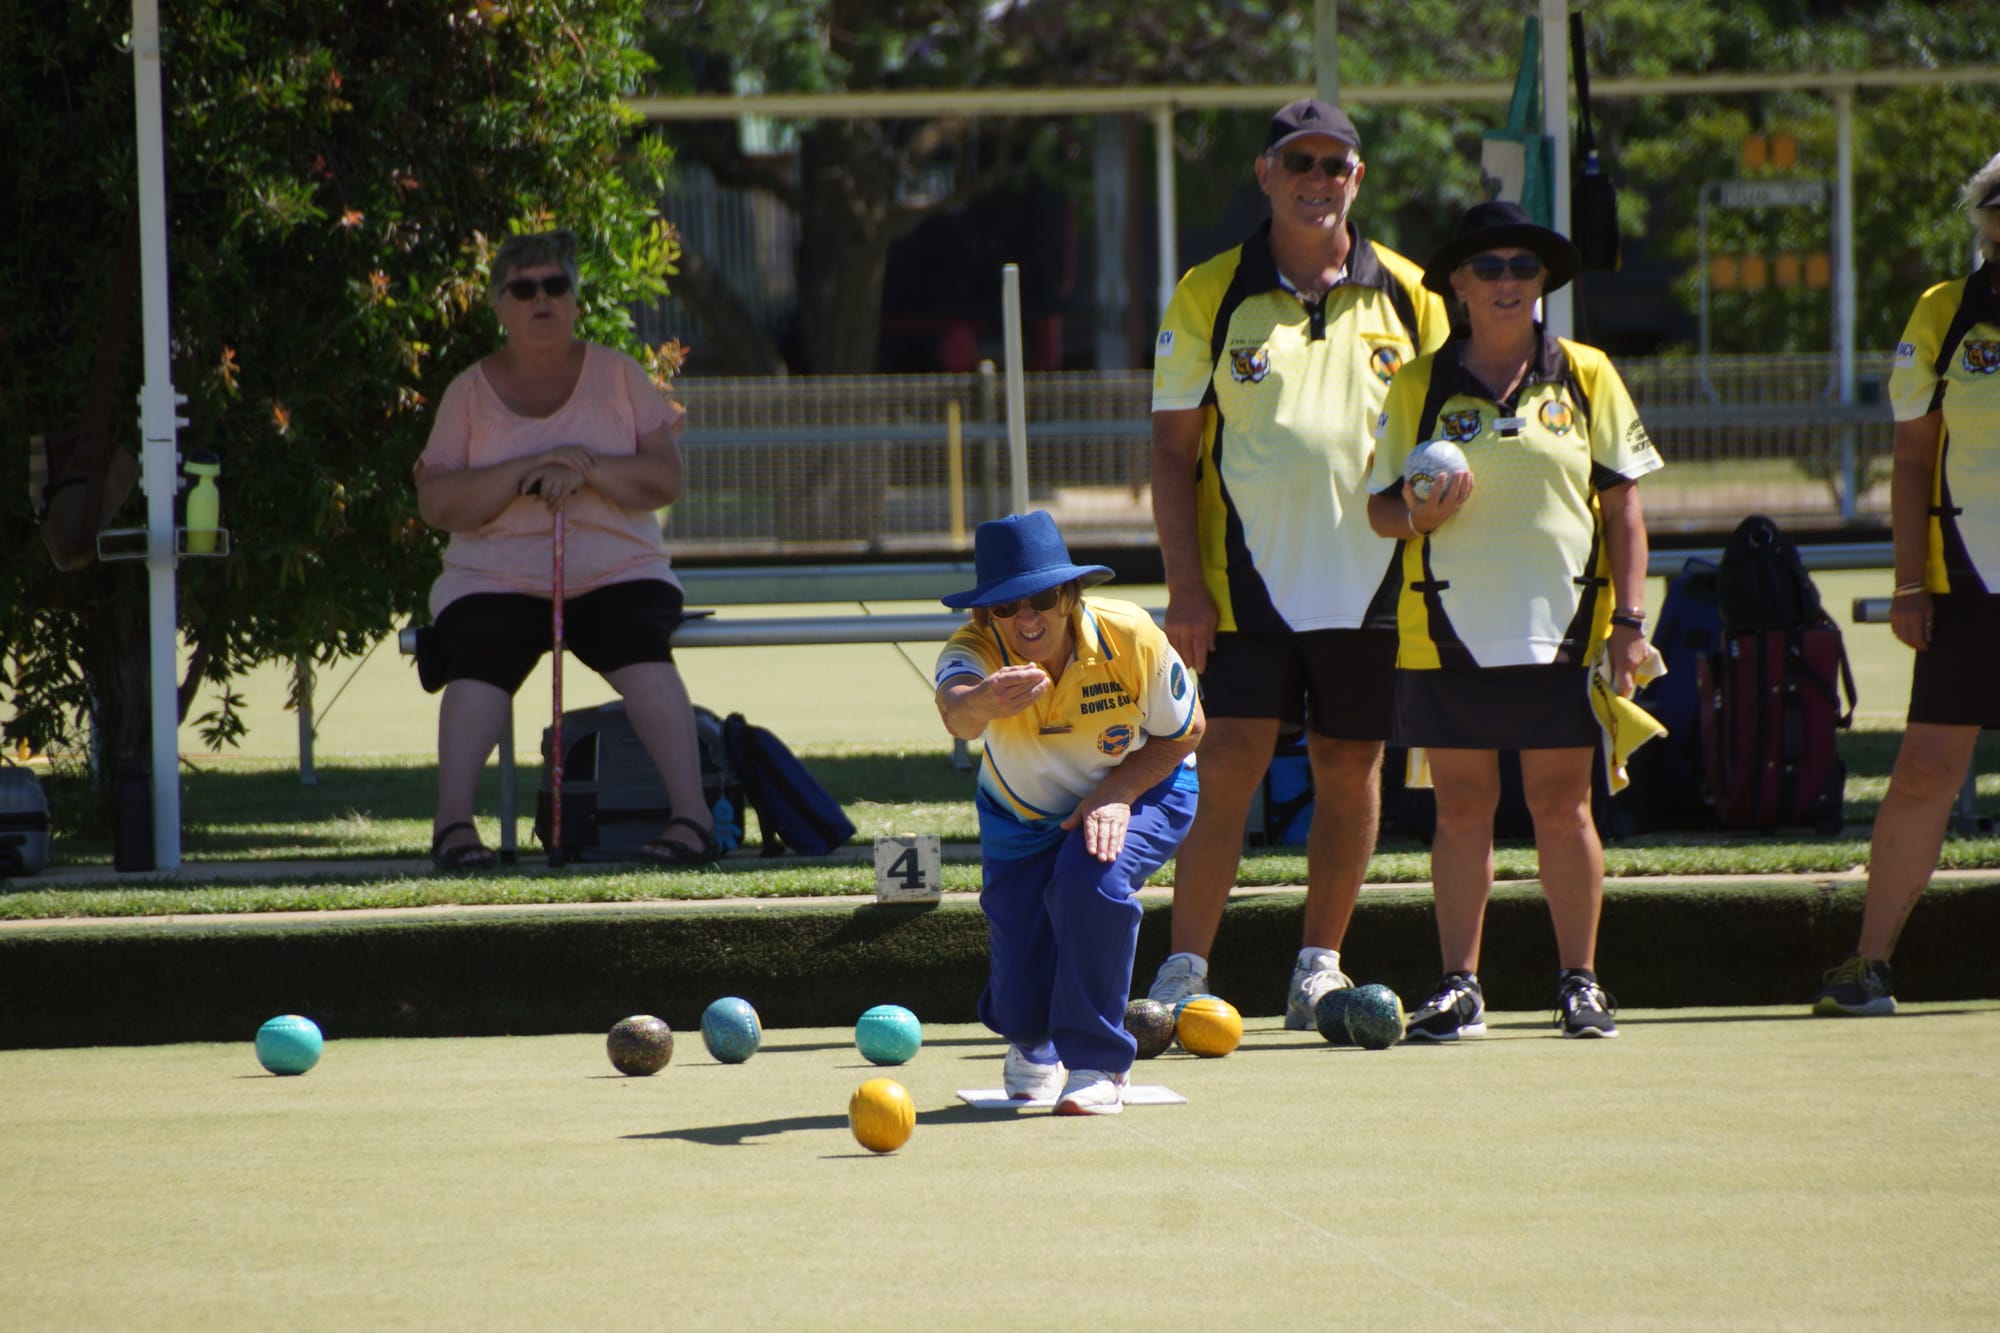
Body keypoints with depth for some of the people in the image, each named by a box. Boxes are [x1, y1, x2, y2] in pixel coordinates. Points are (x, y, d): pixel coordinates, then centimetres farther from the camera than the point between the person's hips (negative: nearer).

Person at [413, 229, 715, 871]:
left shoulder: (616, 374, 10)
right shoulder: (471, 391, 8)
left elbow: (666, 480, 1)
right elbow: (435, 503, -3)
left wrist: (587, 469, -16)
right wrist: (526, 469, -16)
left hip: (615, 572, 0)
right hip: (496, 577, 0)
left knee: (642, 648, -32)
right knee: (477, 656, -32)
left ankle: (692, 813, -37)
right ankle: (453, 820, -41)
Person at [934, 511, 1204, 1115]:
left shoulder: (1133, 638, -29)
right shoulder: (975, 651, -31)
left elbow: (1182, 734, -12)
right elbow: (955, 710, -57)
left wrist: (1116, 792, -29)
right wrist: (984, 703, -81)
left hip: (1140, 794, -1)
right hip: (1023, 821, 1)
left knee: (1091, 877, -36)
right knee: (1020, 1007, -3)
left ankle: (1096, 1062, -19)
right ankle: (1033, 1041, 39)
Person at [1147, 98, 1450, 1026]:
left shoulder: (1406, 297, 7)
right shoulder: (1209, 295, 2)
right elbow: (1172, 446, 1)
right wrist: (1184, 584, -6)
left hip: (1372, 587, 2)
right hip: (1248, 584, -2)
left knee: (1351, 769, 7)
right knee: (1232, 766, -10)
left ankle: (1320, 967, 19)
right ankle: (1183, 973, -8)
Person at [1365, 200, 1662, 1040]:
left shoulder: (1586, 377, 6)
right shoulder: (1417, 386, 6)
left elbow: (1622, 502, 6)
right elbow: (1380, 506, 8)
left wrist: (1630, 619, -1)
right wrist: (1416, 514, -16)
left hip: (1563, 631, 0)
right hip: (1448, 633, 0)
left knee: (1562, 807, 2)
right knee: (1461, 809, 2)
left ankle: (1580, 982, 10)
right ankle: (1459, 985, 7)